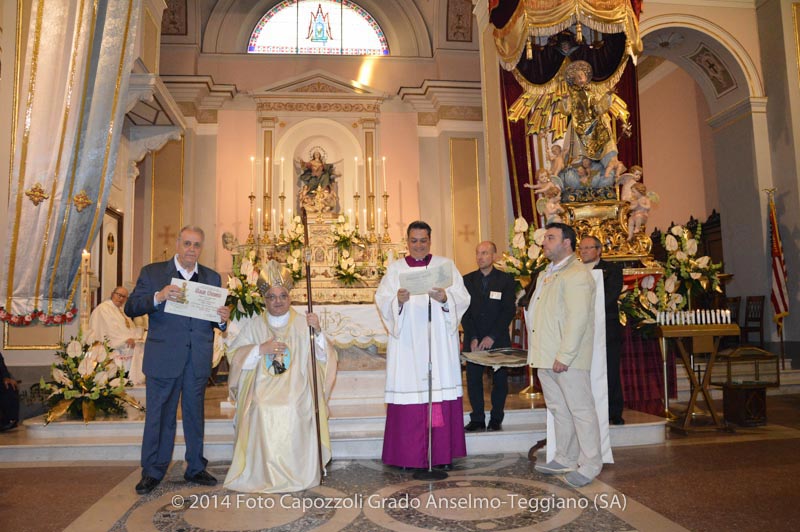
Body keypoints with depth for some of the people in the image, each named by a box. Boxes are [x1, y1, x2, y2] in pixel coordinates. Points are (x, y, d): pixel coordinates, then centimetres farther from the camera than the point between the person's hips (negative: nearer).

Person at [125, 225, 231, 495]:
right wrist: (158, 297, -24)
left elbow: (215, 320, 10)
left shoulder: (212, 278, 9)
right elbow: (130, 308, -7)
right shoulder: (152, 273, 1)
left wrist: (223, 320, -14)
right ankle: (152, 472, 22)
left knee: (195, 415, 14)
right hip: (163, 358, -3)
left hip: (198, 361, 3)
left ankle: (196, 468, 27)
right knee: (159, 415, 6)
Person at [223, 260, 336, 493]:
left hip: (296, 398, -1)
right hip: (262, 399, 1)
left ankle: (295, 476, -6)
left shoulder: (303, 324, 7)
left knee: (292, 425, -28)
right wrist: (260, 349, -8)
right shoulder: (253, 326, 12)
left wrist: (317, 332, -19)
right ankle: (264, 477, -5)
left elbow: (324, 357, -2)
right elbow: (234, 356, 5)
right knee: (265, 429, -27)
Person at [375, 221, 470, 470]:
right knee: (408, 392, -3)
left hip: (439, 343, 0)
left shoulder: (445, 265, 11)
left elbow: (462, 297, 2)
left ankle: (442, 453, 9)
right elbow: (382, 300, 0)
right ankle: (407, 455, 6)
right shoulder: (395, 268, 12)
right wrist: (398, 300, -20)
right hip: (407, 343, 0)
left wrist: (445, 298, -18)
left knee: (441, 391, -1)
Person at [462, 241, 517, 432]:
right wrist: (473, 338, -9)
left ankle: (496, 420, 16)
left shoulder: (506, 280, 1)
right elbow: (465, 312, 3)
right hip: (473, 340, 2)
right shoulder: (467, 280, 7)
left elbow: (509, 311, -5)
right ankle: (477, 419, 10)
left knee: (500, 380, 4)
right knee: (473, 379, 0)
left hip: (498, 340, -1)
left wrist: (492, 337, -14)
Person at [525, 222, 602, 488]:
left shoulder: (576, 274, -12)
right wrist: (539, 352, 16)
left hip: (567, 358, -9)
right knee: (558, 409, 16)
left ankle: (589, 465, 12)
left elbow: (577, 319, -20)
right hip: (546, 356, 9)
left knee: (580, 409, 1)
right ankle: (565, 459, 28)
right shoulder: (545, 274, 19)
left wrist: (564, 356, -22)